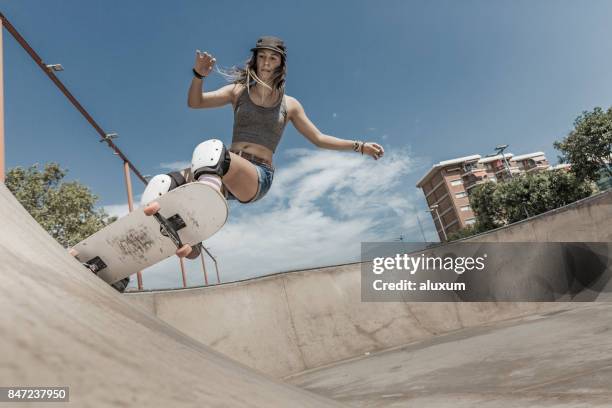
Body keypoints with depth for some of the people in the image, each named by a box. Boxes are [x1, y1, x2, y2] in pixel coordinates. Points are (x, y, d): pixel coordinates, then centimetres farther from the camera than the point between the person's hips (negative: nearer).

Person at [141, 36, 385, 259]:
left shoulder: (289, 104, 14)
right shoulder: (238, 91, 16)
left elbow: (318, 139, 18)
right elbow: (194, 102, 6)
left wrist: (359, 146, 13)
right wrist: (199, 75, -14)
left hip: (258, 177, -3)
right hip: (225, 175, 3)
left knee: (214, 151, -37)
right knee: (164, 186, -25)